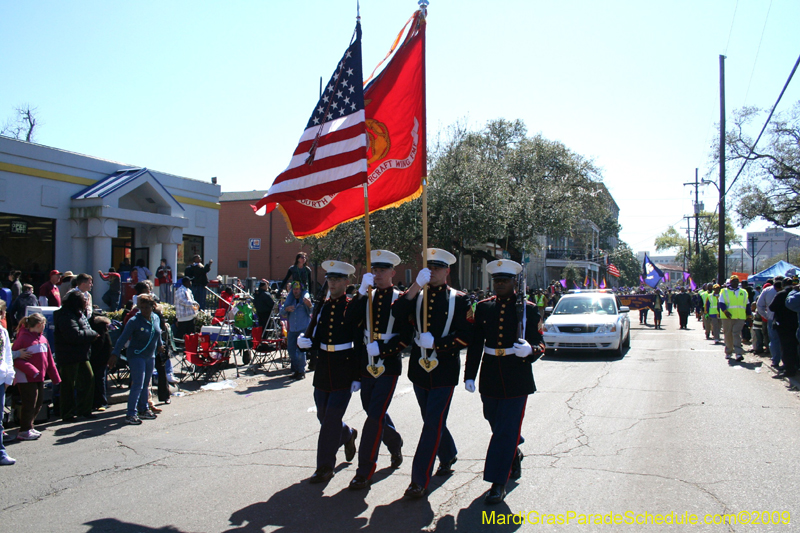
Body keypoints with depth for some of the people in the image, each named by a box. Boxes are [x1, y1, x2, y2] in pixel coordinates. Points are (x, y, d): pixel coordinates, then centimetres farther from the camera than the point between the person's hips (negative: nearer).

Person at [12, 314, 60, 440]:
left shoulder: (42, 339, 10)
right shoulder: (24, 338, -13)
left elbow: (49, 360, 15)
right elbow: (15, 358, -18)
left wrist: (55, 377, 15)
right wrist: (31, 371, -24)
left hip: (39, 378, 8)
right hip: (26, 379, -8)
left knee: (39, 402, 12)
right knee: (30, 404, -4)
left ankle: (29, 427, 26)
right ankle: (24, 431, 7)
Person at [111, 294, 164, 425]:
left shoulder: (155, 318, 3)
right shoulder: (134, 321, -15)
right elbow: (123, 339, -15)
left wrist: (160, 345, 35)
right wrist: (115, 354, -21)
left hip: (150, 356, 6)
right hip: (136, 356, -6)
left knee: (145, 385, 13)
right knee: (138, 385, -11)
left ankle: (143, 410, 24)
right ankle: (131, 414, -8)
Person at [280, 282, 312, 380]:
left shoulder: (305, 298, 0)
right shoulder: (289, 299, 13)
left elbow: (310, 312, -17)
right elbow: (282, 315, 8)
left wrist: (309, 304, -40)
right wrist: (286, 309, -14)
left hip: (304, 328, -5)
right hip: (292, 329, 5)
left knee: (300, 350, -12)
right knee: (291, 350, 7)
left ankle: (301, 372, -2)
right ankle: (295, 370, 21)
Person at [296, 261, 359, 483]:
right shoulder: (322, 306, 8)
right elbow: (317, 339, 12)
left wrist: (358, 377, -10)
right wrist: (304, 341, -11)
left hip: (344, 370, -5)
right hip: (323, 370, 5)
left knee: (332, 419, -4)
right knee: (323, 416, 13)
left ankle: (325, 466, 8)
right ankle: (348, 435, 43)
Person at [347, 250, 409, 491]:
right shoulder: (366, 296, 8)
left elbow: (406, 337, -8)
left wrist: (381, 349, -18)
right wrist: (361, 292, -18)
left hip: (388, 365, -5)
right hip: (366, 365, 5)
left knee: (375, 415, -9)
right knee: (375, 413, 17)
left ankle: (365, 471, -1)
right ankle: (395, 445, 44)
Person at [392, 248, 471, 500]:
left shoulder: (459, 299, -3)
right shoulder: (417, 296, 6)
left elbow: (466, 337, -8)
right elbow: (397, 314, -14)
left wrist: (436, 342, -19)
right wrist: (417, 285, -21)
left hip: (445, 370, -4)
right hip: (420, 367, 4)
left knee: (433, 423, -7)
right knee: (432, 420, 18)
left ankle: (419, 480, -3)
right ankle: (448, 456, 43)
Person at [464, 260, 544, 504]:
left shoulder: (528, 309, -2)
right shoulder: (483, 307, 5)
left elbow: (539, 343, -2)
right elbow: (475, 344, 6)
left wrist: (529, 350, -25)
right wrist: (469, 375, 3)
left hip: (517, 378, -3)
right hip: (490, 378, 4)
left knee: (507, 429, -5)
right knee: (497, 424, 17)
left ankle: (498, 484, 2)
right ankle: (515, 455, 47)